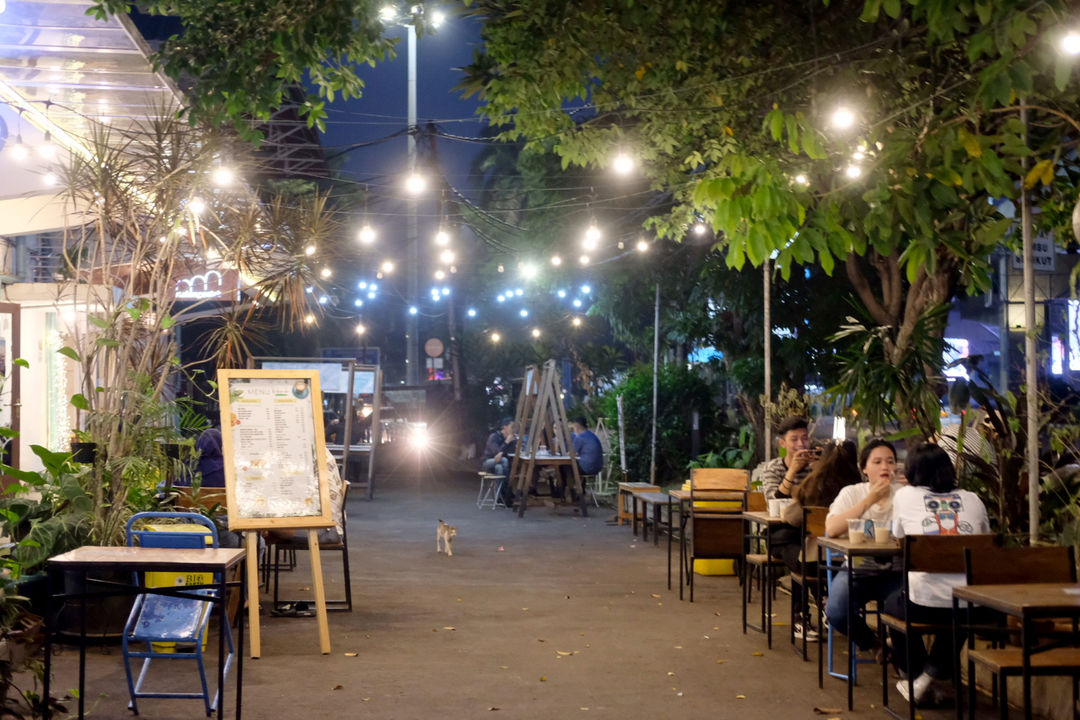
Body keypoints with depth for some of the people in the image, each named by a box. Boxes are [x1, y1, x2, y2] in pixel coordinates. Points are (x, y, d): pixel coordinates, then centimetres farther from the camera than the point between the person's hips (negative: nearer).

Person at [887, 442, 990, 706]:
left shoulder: (905, 496, 10)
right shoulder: (972, 499, 15)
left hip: (925, 603, -3)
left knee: (893, 603, 33)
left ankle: (918, 678, 36)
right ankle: (939, 674, 33)